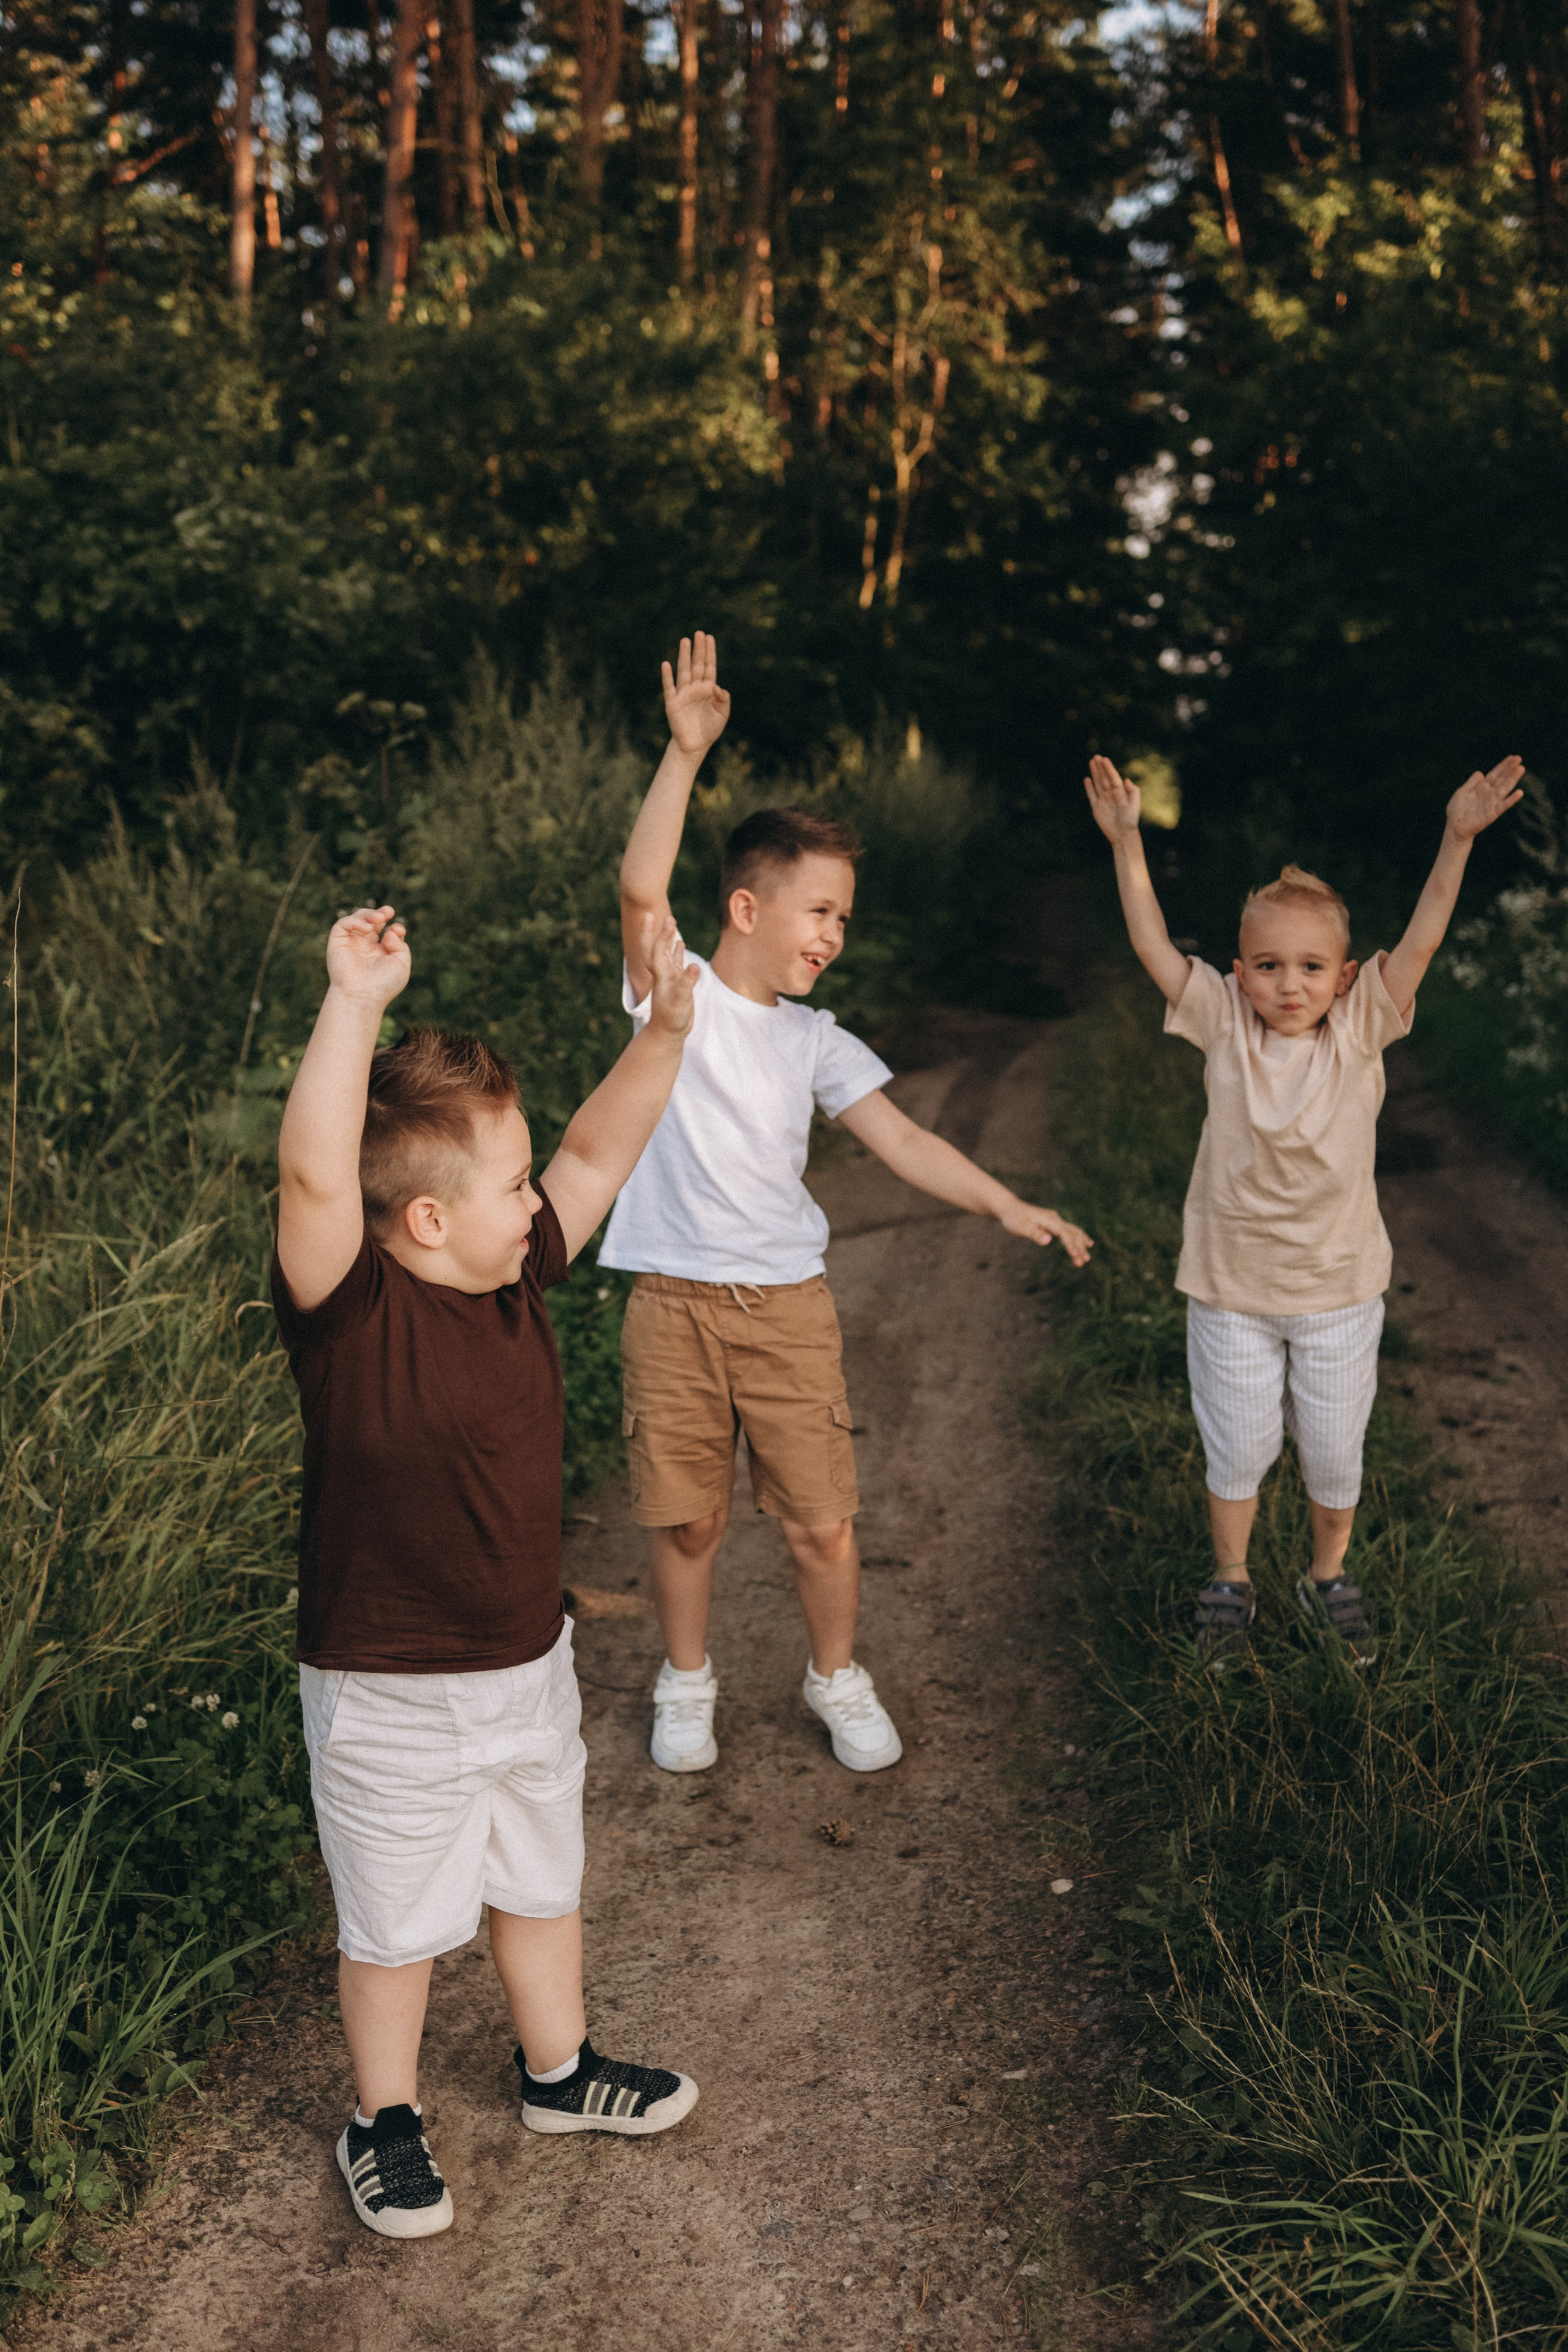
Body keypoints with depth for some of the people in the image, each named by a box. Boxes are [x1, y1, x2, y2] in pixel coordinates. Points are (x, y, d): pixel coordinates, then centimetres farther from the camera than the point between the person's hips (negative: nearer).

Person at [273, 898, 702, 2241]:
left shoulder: (515, 1276, -5)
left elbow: (599, 1154, 2)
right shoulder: (351, 1309, -24)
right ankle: (386, 2122, 38)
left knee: (544, 1882, 25)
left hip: (529, 1664, 7)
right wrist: (356, 1004, -46)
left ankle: (559, 2071, 48)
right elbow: (316, 1177, -42)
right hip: (392, 1694, -7)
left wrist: (666, 1026, -10)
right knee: (396, 1924, 14)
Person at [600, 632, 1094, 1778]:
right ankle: (688, 1679, 33)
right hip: (675, 1302, -2)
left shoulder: (816, 1041, 6)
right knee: (689, 1518, 9)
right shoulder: (675, 996, -4)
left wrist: (1005, 1203, -15)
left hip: (789, 1304, 2)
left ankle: (838, 1678, 29)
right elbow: (642, 888, -21)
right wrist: (687, 754, -30)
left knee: (825, 1522, 4)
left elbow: (903, 1138, -1)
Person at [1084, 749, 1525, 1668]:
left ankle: (1329, 1574, 39)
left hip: (1339, 1289, 0)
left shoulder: (1360, 1032, -10)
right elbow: (1153, 945, -13)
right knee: (1237, 1451, 13)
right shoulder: (1226, 1029, -9)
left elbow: (1420, 944, -20)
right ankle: (1231, 1580, 36)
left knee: (1335, 1454, 14)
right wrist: (1126, 841, -21)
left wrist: (1458, 840, -30)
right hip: (1231, 1289, 0)